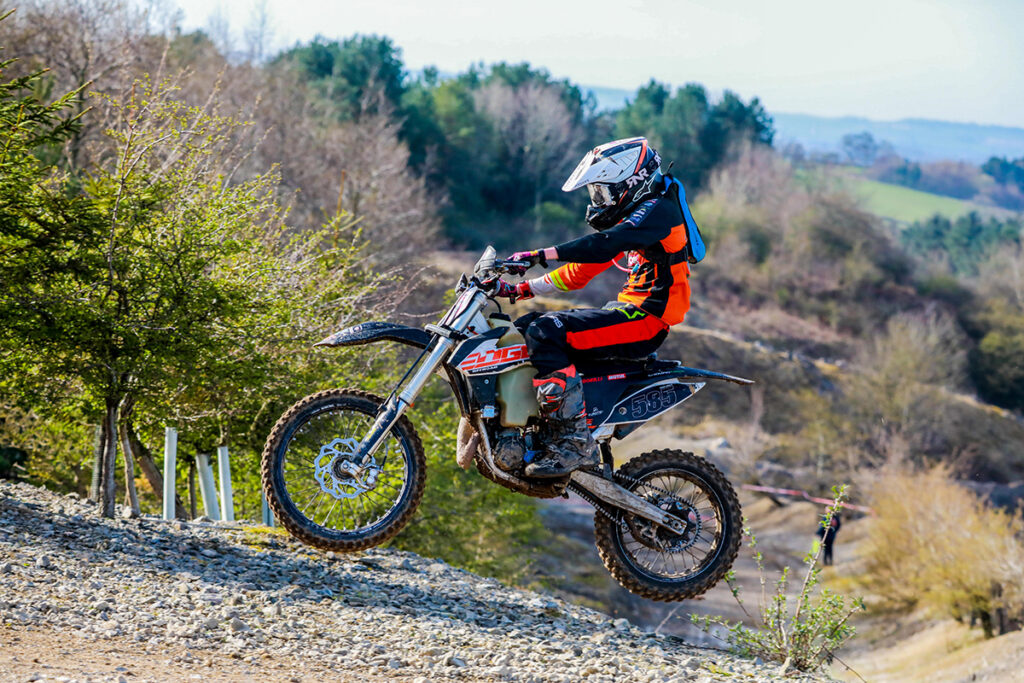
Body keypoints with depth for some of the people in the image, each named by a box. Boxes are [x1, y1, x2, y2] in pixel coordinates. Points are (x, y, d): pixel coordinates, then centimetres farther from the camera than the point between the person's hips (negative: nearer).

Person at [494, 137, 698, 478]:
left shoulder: (657, 209, -9)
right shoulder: (627, 219, 22)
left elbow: (605, 245, -27)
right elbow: (579, 272, 22)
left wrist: (541, 255, -31)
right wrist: (520, 289, 13)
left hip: (645, 317, -10)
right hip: (627, 309, 10)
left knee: (545, 332, -26)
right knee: (524, 327, 7)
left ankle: (575, 441, -31)